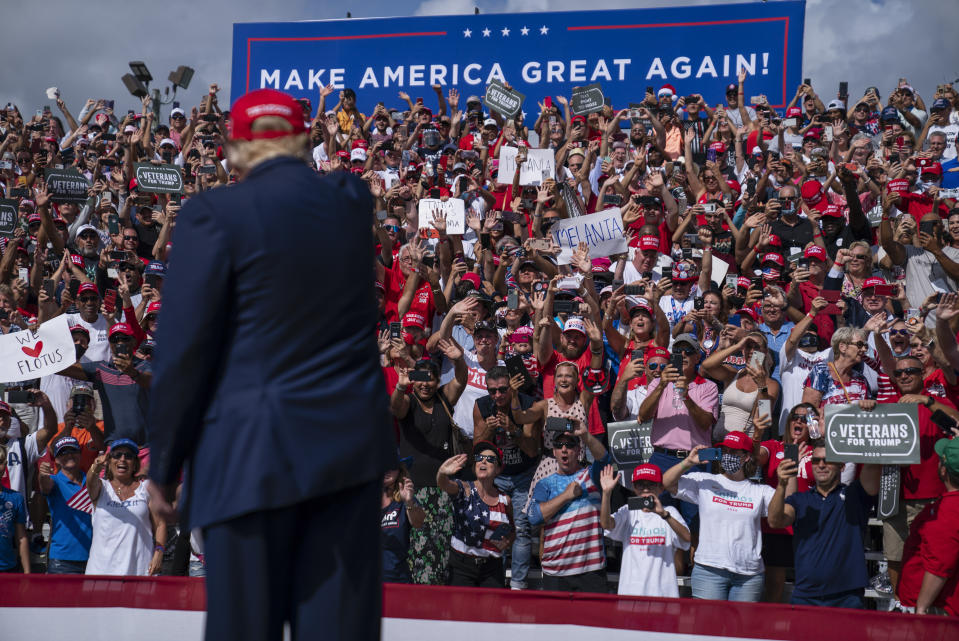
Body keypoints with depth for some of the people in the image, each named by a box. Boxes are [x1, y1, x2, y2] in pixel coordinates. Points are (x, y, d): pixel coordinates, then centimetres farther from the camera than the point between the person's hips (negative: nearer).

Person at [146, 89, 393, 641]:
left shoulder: (216, 214, -10)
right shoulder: (352, 199, 5)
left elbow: (183, 351, -11)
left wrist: (164, 466, -1)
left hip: (256, 452, -4)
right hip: (352, 439, 5)